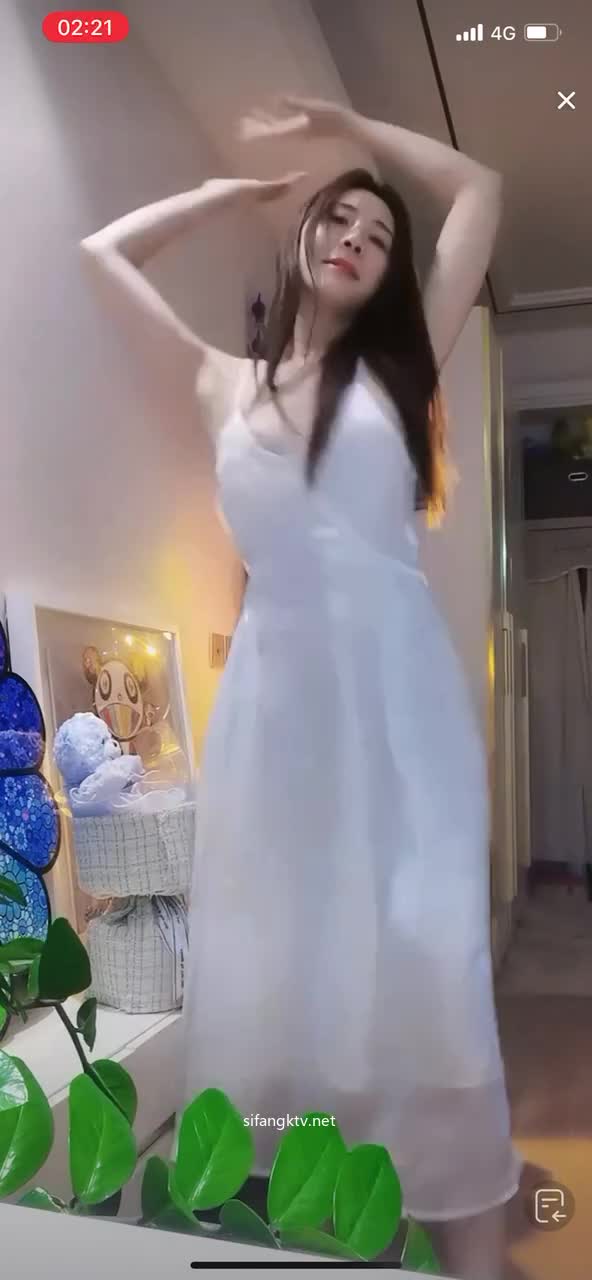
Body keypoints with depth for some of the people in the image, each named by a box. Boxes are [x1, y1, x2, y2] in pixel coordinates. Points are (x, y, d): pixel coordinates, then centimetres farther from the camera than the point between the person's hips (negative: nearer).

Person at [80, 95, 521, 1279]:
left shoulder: (400, 365, 14)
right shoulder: (225, 387, 16)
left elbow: (480, 189, 18)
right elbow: (104, 251, 26)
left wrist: (341, 120, 23)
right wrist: (233, 191, 30)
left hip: (395, 685, -1)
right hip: (275, 690, 2)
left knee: (421, 958, -5)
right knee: (272, 963, 4)